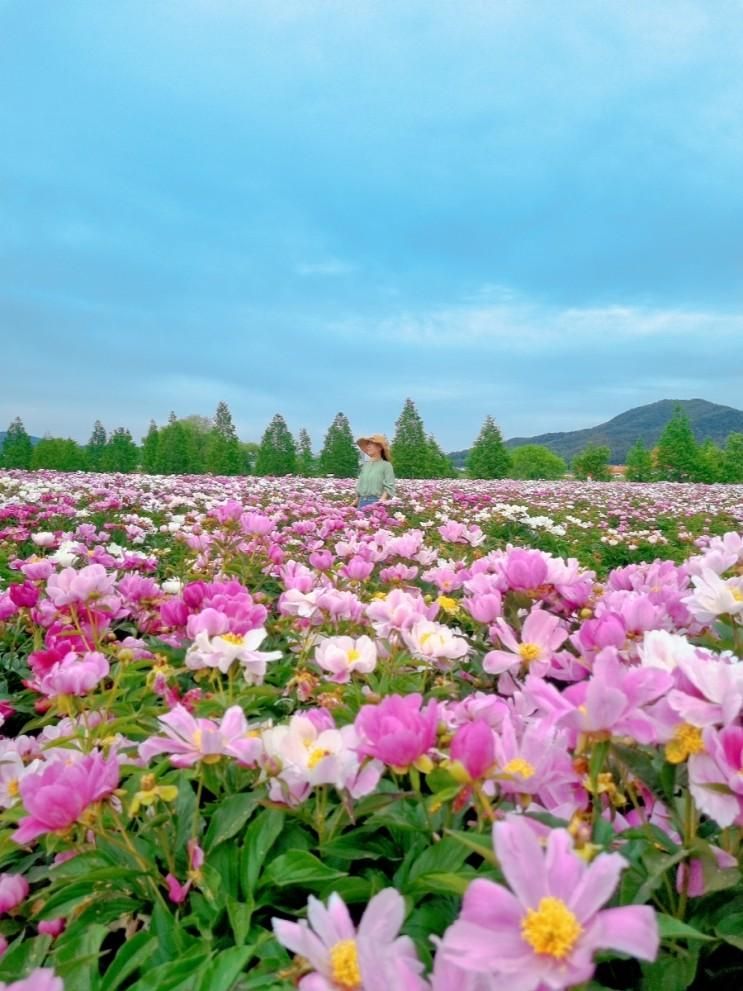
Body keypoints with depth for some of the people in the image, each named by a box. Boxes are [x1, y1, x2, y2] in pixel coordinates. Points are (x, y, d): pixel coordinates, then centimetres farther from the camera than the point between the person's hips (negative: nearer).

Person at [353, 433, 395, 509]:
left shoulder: (386, 465, -3)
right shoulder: (365, 465, 15)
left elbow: (389, 488, -10)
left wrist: (381, 502, -21)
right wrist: (355, 503, 16)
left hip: (376, 503, -6)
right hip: (362, 502, 6)